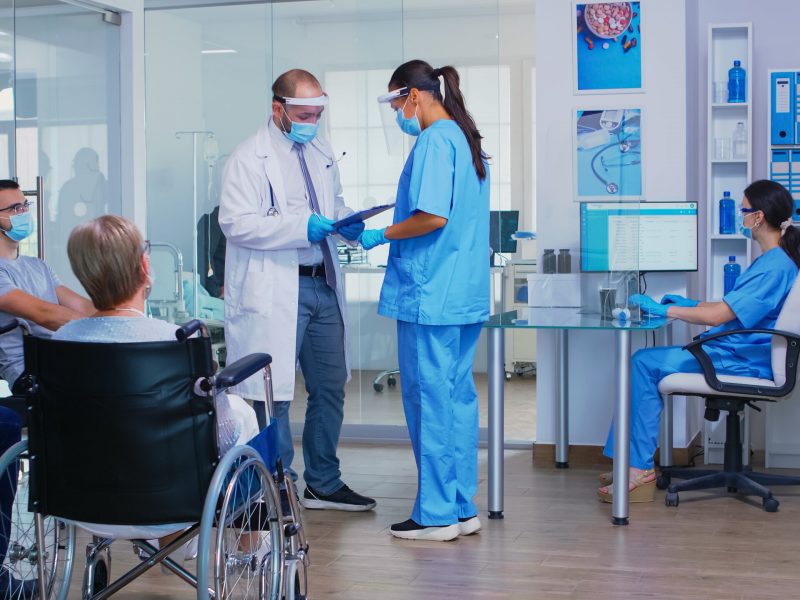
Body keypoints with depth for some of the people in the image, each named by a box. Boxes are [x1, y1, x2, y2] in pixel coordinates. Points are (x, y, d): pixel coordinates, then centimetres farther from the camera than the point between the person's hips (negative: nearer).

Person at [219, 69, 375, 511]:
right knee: (274, 394, -2)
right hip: (273, 291, -8)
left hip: (323, 285, 8)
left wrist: (346, 223, 3)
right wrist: (301, 227, -24)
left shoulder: (321, 154, 15)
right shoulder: (249, 158, -8)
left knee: (330, 387, 13)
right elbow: (235, 222, -17)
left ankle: (324, 484, 27)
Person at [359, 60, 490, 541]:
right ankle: (463, 507, 19)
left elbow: (432, 217, -23)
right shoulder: (468, 139, 16)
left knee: (430, 399, -2)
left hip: (430, 297, -9)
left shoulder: (434, 141, -13)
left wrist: (381, 235, -9)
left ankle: (436, 515, 5)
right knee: (460, 396, 12)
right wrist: (391, 233, 19)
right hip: (466, 295, 9)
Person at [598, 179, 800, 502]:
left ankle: (640, 469, -14)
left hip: (739, 361, -10)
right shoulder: (773, 260, 15)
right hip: (736, 353, 10)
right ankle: (634, 464, -2)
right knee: (643, 362, 2)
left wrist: (663, 309, -14)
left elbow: (717, 316, -23)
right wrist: (690, 304, 17)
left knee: (645, 364, -15)